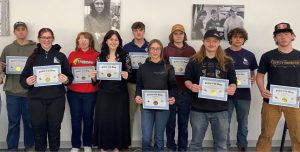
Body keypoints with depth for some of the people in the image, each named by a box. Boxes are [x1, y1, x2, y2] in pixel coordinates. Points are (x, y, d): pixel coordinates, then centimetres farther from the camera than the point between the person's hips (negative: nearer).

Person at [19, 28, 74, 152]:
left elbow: (70, 77, 6)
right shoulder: (33, 57, 7)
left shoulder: (61, 56, 5)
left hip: (56, 99, 0)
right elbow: (23, 78, 6)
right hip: (36, 100, 1)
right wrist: (27, 82, -15)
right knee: (38, 130, 6)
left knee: (54, 129, 7)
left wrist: (66, 80, -15)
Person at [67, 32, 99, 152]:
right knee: (75, 118, 7)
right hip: (73, 92, 1)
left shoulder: (96, 55, 2)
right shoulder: (72, 54, 6)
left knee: (88, 118, 8)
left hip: (90, 92, -1)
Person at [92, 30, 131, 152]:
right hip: (104, 94, 0)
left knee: (119, 119, 4)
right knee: (103, 119, 1)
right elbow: (96, 77, 9)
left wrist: (126, 76, -19)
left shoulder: (124, 56, 1)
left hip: (120, 94, 0)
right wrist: (93, 77, -12)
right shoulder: (100, 56, 4)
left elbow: (130, 75, 3)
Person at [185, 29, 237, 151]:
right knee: (196, 142, 12)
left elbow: (233, 81, 7)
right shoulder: (194, 60, 1)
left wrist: (232, 88, -16)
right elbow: (187, 80, 4)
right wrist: (191, 86, -18)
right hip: (199, 109, -1)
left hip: (220, 109, 1)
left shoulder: (227, 62, 3)